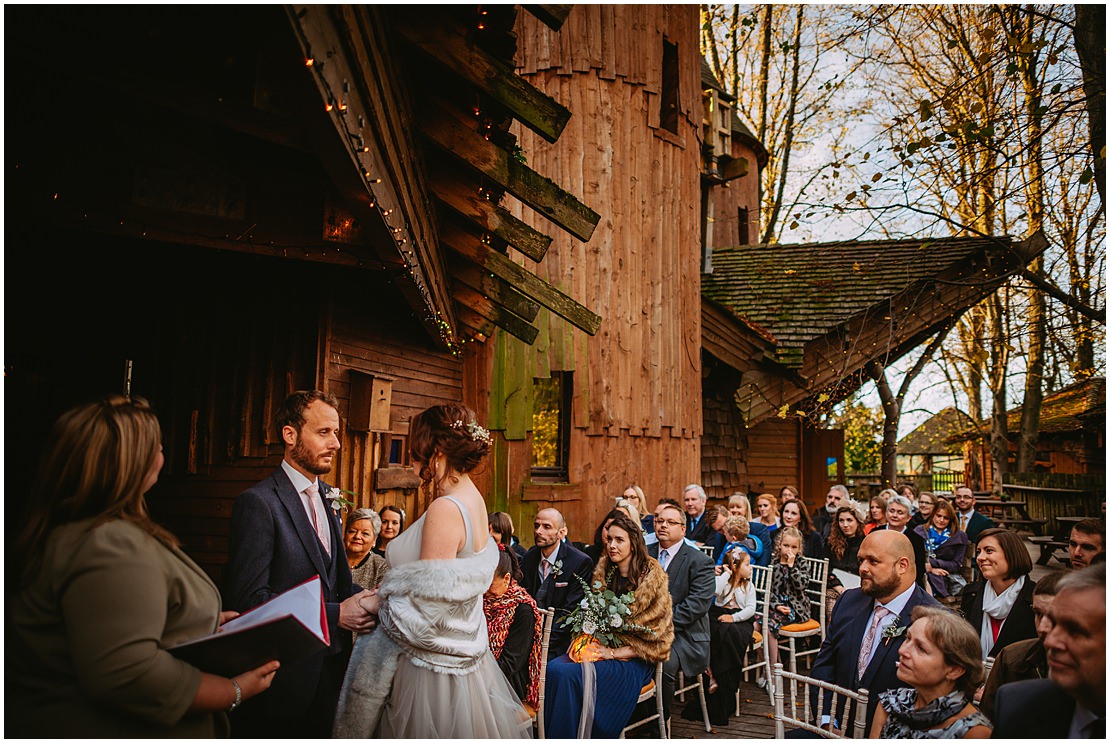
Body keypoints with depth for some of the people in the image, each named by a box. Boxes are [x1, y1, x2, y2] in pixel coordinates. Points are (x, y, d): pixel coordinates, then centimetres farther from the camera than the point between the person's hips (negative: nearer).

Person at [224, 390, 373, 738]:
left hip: (329, 664, 7)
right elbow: (249, 598, -21)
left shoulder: (326, 496, 9)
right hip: (285, 667, -7)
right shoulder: (258, 502, -16)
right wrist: (335, 614, -22)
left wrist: (362, 599, -6)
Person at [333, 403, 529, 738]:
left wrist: (378, 604, -6)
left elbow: (425, 613, -22)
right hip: (462, 654, 8)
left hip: (432, 669, -8)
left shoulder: (445, 510, -24)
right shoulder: (473, 500, 3)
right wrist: (387, 595, 10)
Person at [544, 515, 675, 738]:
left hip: (632, 660, -5)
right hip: (600, 649, 5)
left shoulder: (652, 578, -6)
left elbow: (653, 638, -6)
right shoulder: (603, 573, 10)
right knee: (553, 668, -23)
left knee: (572, 674, -28)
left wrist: (614, 652, -14)